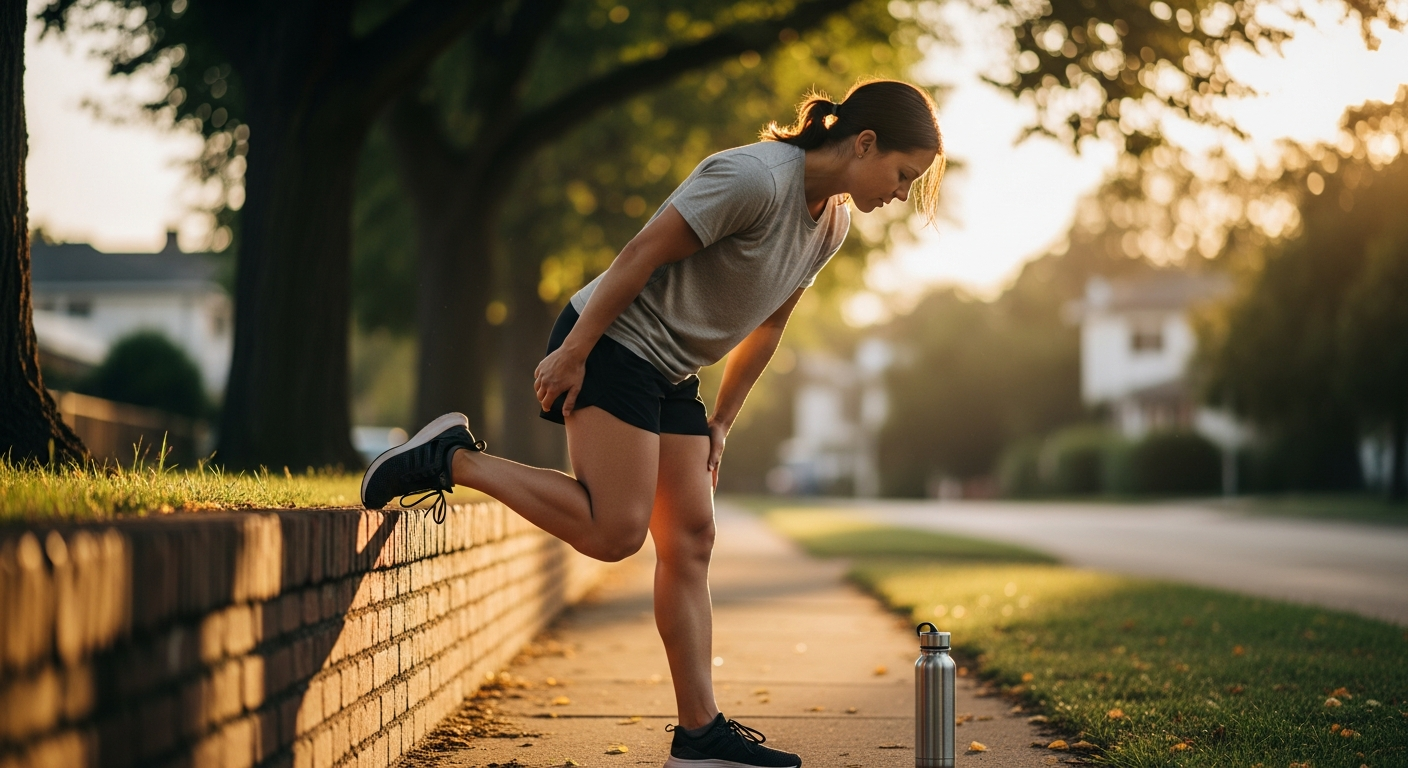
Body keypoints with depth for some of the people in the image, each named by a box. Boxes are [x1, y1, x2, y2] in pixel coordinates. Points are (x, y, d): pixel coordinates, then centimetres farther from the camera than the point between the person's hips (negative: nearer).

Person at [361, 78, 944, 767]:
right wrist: (571, 353, -19)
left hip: (670, 377, 9)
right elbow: (641, 256, -20)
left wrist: (720, 423, 18)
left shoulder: (831, 224, 9)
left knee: (690, 542, 4)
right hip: (613, 346, -9)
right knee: (614, 530, -15)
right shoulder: (755, 178, -21)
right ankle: (452, 459, -4)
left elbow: (766, 326, 18)